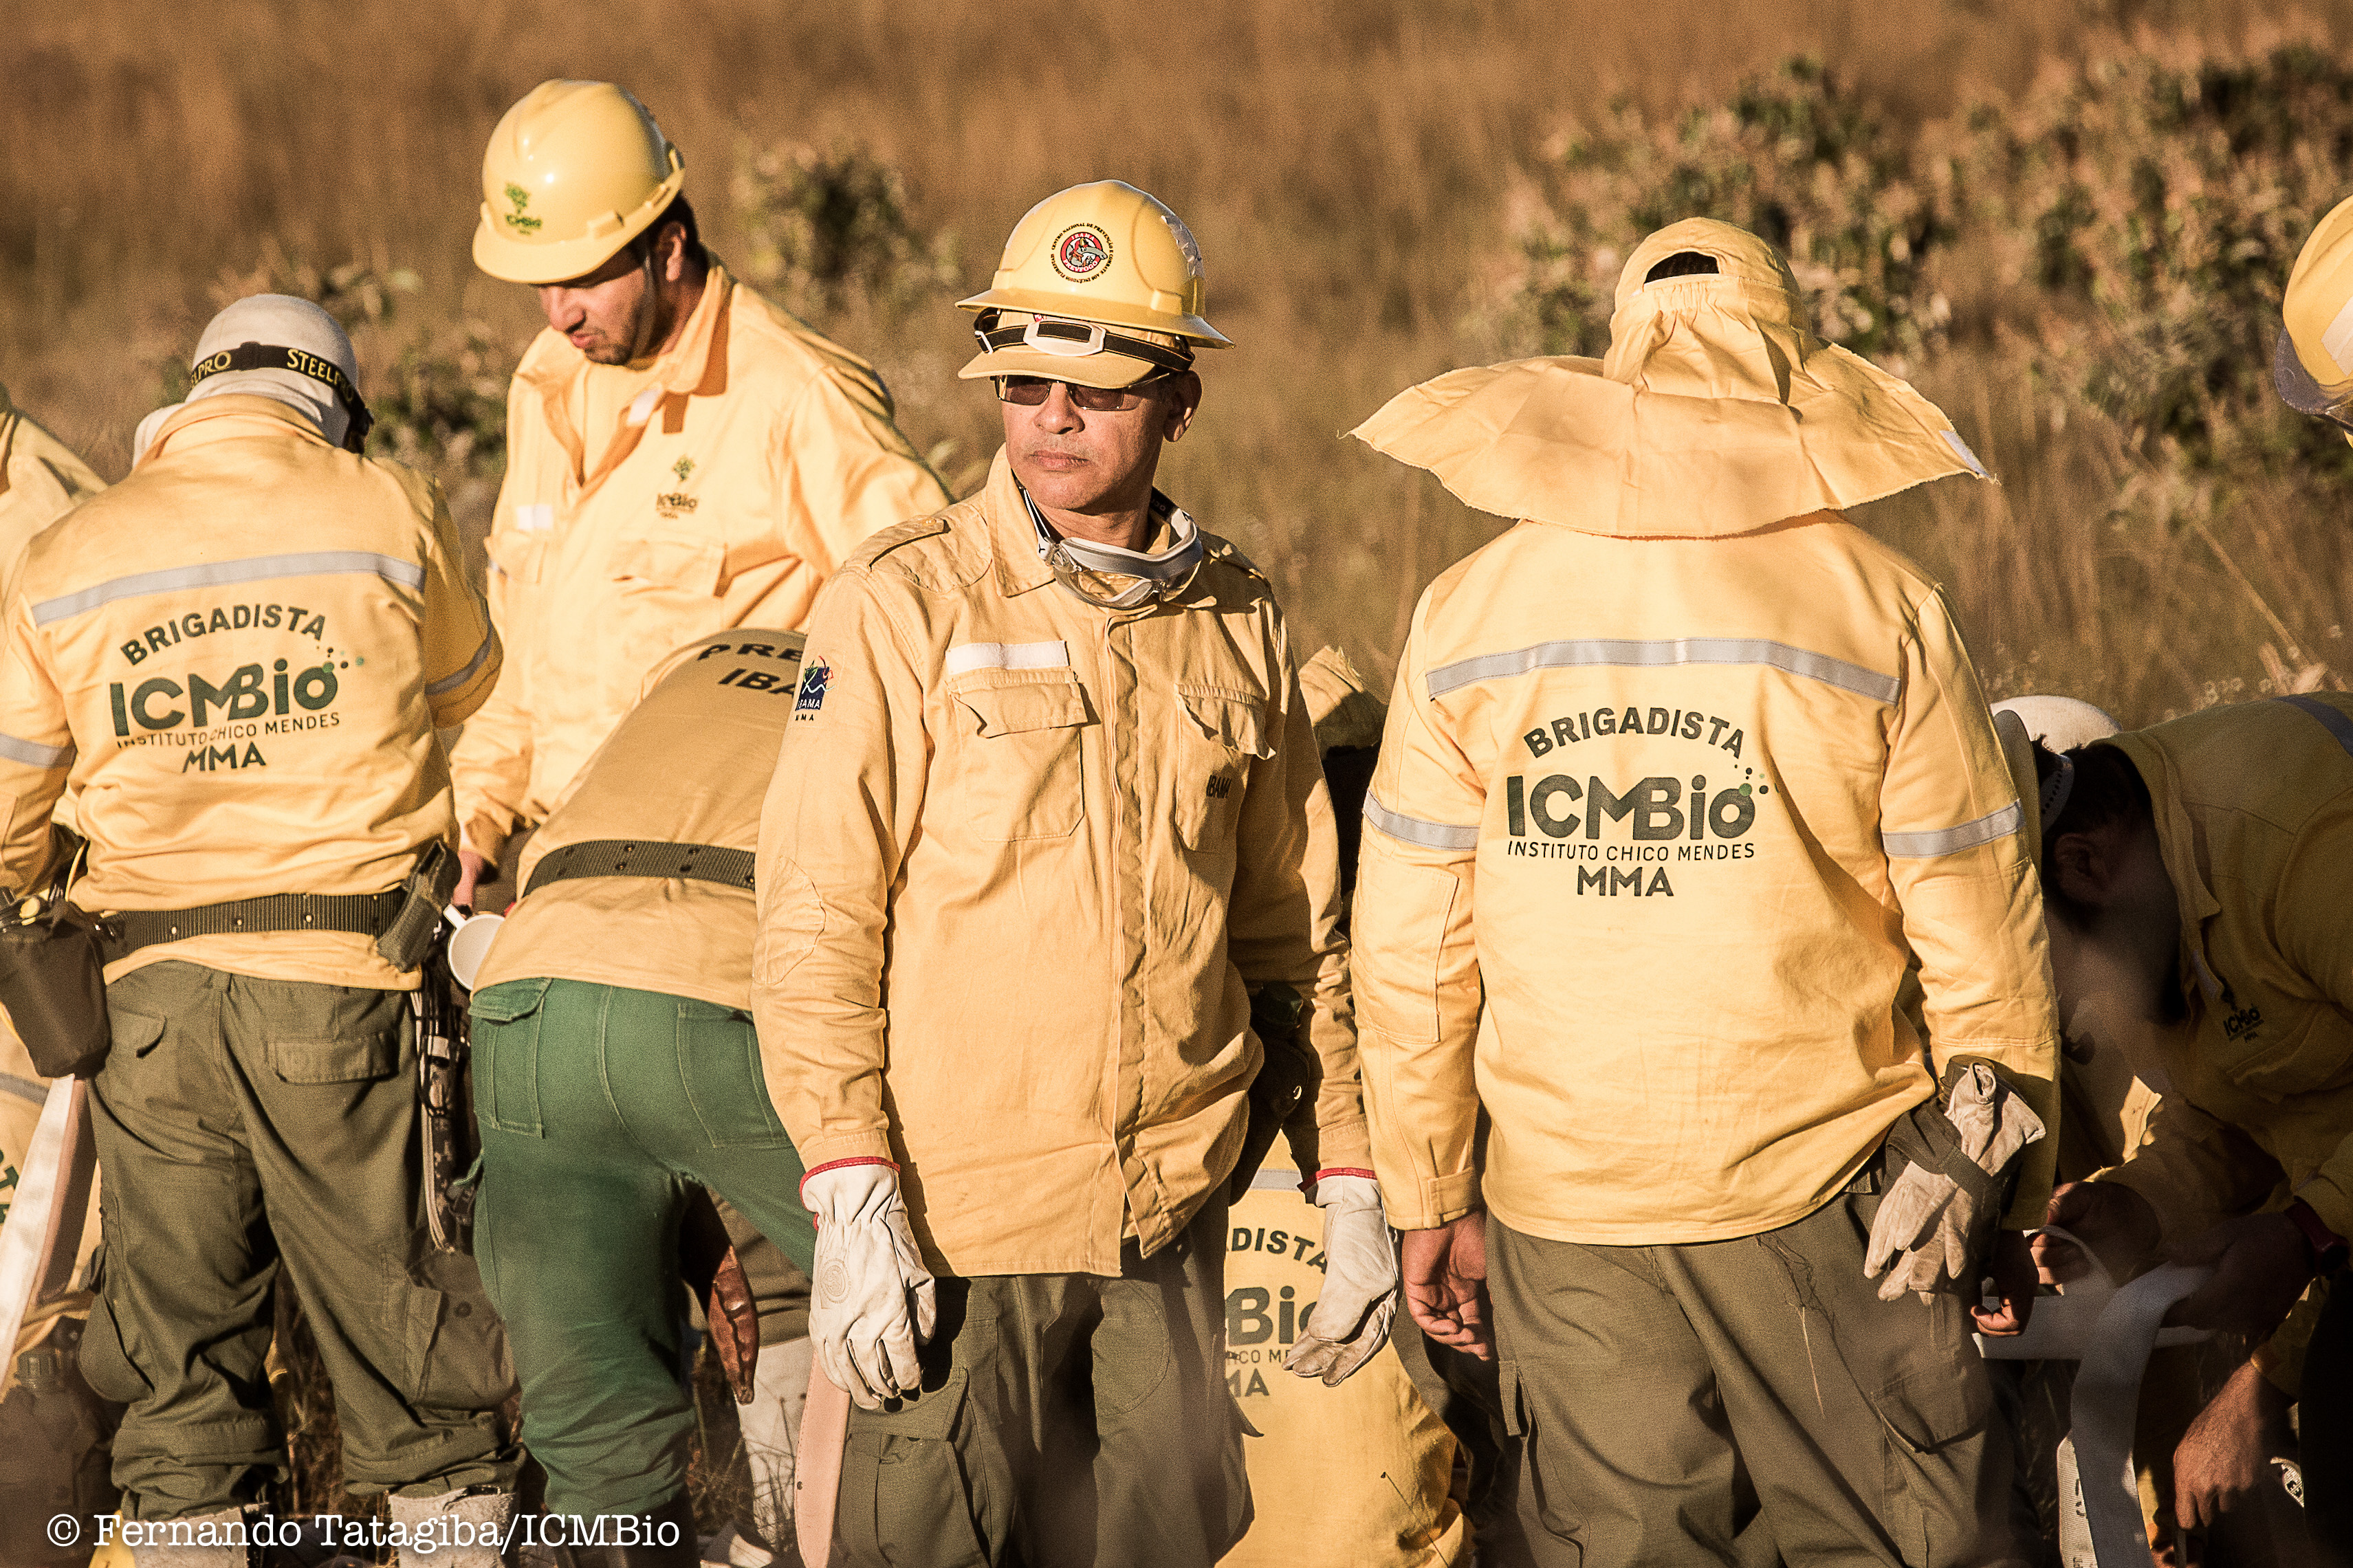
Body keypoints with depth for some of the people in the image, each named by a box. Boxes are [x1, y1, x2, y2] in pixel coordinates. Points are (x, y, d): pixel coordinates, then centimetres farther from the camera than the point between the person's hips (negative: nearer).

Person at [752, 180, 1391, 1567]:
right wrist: (852, 1203, -16)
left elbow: (1295, 935, 18)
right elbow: (817, 921, -8)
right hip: (958, 1219, -4)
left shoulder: (1237, 624, 9)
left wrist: (1349, 1185, 14)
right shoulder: (907, 605, -4)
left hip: (1177, 1221, 4)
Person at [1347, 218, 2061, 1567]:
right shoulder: (1883, 611, -5)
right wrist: (2011, 1200, 9)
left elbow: (1409, 951, 4)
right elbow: (1982, 945, -2)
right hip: (1822, 1202, -2)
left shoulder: (1467, 618, 2)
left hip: (1563, 1212, 2)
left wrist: (1433, 1197, 13)